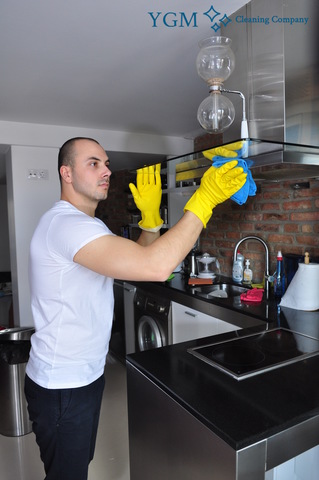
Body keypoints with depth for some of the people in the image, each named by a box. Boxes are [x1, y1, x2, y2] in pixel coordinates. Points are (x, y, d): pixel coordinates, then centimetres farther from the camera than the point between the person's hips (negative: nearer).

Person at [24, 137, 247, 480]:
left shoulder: (85, 224, 8)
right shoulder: (66, 223, -28)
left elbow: (139, 260, 7)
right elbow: (156, 266, -40)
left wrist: (151, 217, -7)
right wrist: (204, 200, -33)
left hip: (87, 375, 9)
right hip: (62, 388, -9)